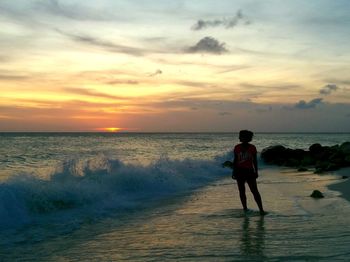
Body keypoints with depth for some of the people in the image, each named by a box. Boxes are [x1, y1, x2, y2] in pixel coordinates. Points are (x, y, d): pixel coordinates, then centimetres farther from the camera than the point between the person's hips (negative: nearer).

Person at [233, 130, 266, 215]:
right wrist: (234, 172, 5)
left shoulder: (252, 148, 1)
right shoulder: (237, 148, 2)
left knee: (255, 191, -7)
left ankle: (261, 209, -5)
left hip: (249, 171, -1)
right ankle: (245, 208, 15)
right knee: (242, 191, 5)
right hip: (239, 171, 1)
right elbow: (235, 160, 7)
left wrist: (256, 171, 3)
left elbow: (255, 160, 7)